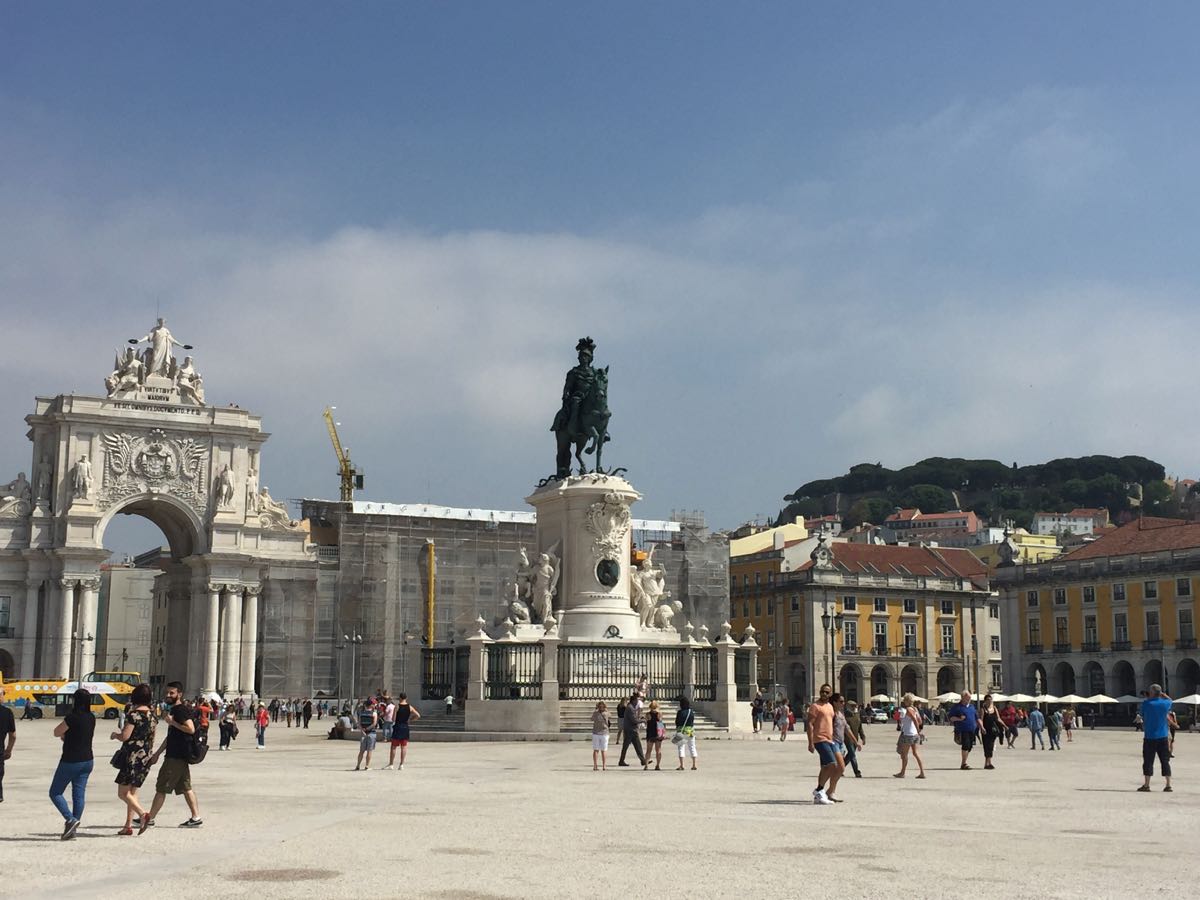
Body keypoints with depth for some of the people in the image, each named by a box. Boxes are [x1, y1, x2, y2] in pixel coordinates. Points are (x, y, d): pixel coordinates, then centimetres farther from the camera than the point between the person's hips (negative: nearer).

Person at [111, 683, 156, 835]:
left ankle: (142, 814, -19)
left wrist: (115, 735, 3)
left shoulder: (134, 714, -14)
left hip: (133, 756, -8)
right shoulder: (152, 714, 9)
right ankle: (128, 825, 12)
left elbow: (125, 736, -17)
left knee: (123, 792, -2)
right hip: (146, 758, 8)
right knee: (132, 792, 13)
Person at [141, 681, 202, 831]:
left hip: (177, 756, -10)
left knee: (162, 787, -3)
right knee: (185, 787, 10)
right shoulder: (174, 710, 18)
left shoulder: (181, 710, -13)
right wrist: (157, 753, 24)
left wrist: (172, 722, -18)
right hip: (176, 755, 10)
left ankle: (149, 819, 3)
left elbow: (191, 729, -26)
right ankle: (196, 818, 11)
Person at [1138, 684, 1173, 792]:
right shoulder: (1165, 703, -1)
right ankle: (1168, 785, 7)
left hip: (1149, 737, -3)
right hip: (1163, 737, 3)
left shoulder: (1146, 703, -10)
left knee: (1148, 761, 2)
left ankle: (1146, 785, 2)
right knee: (1165, 761, 8)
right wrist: (1161, 693, 15)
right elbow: (1170, 700, 24)